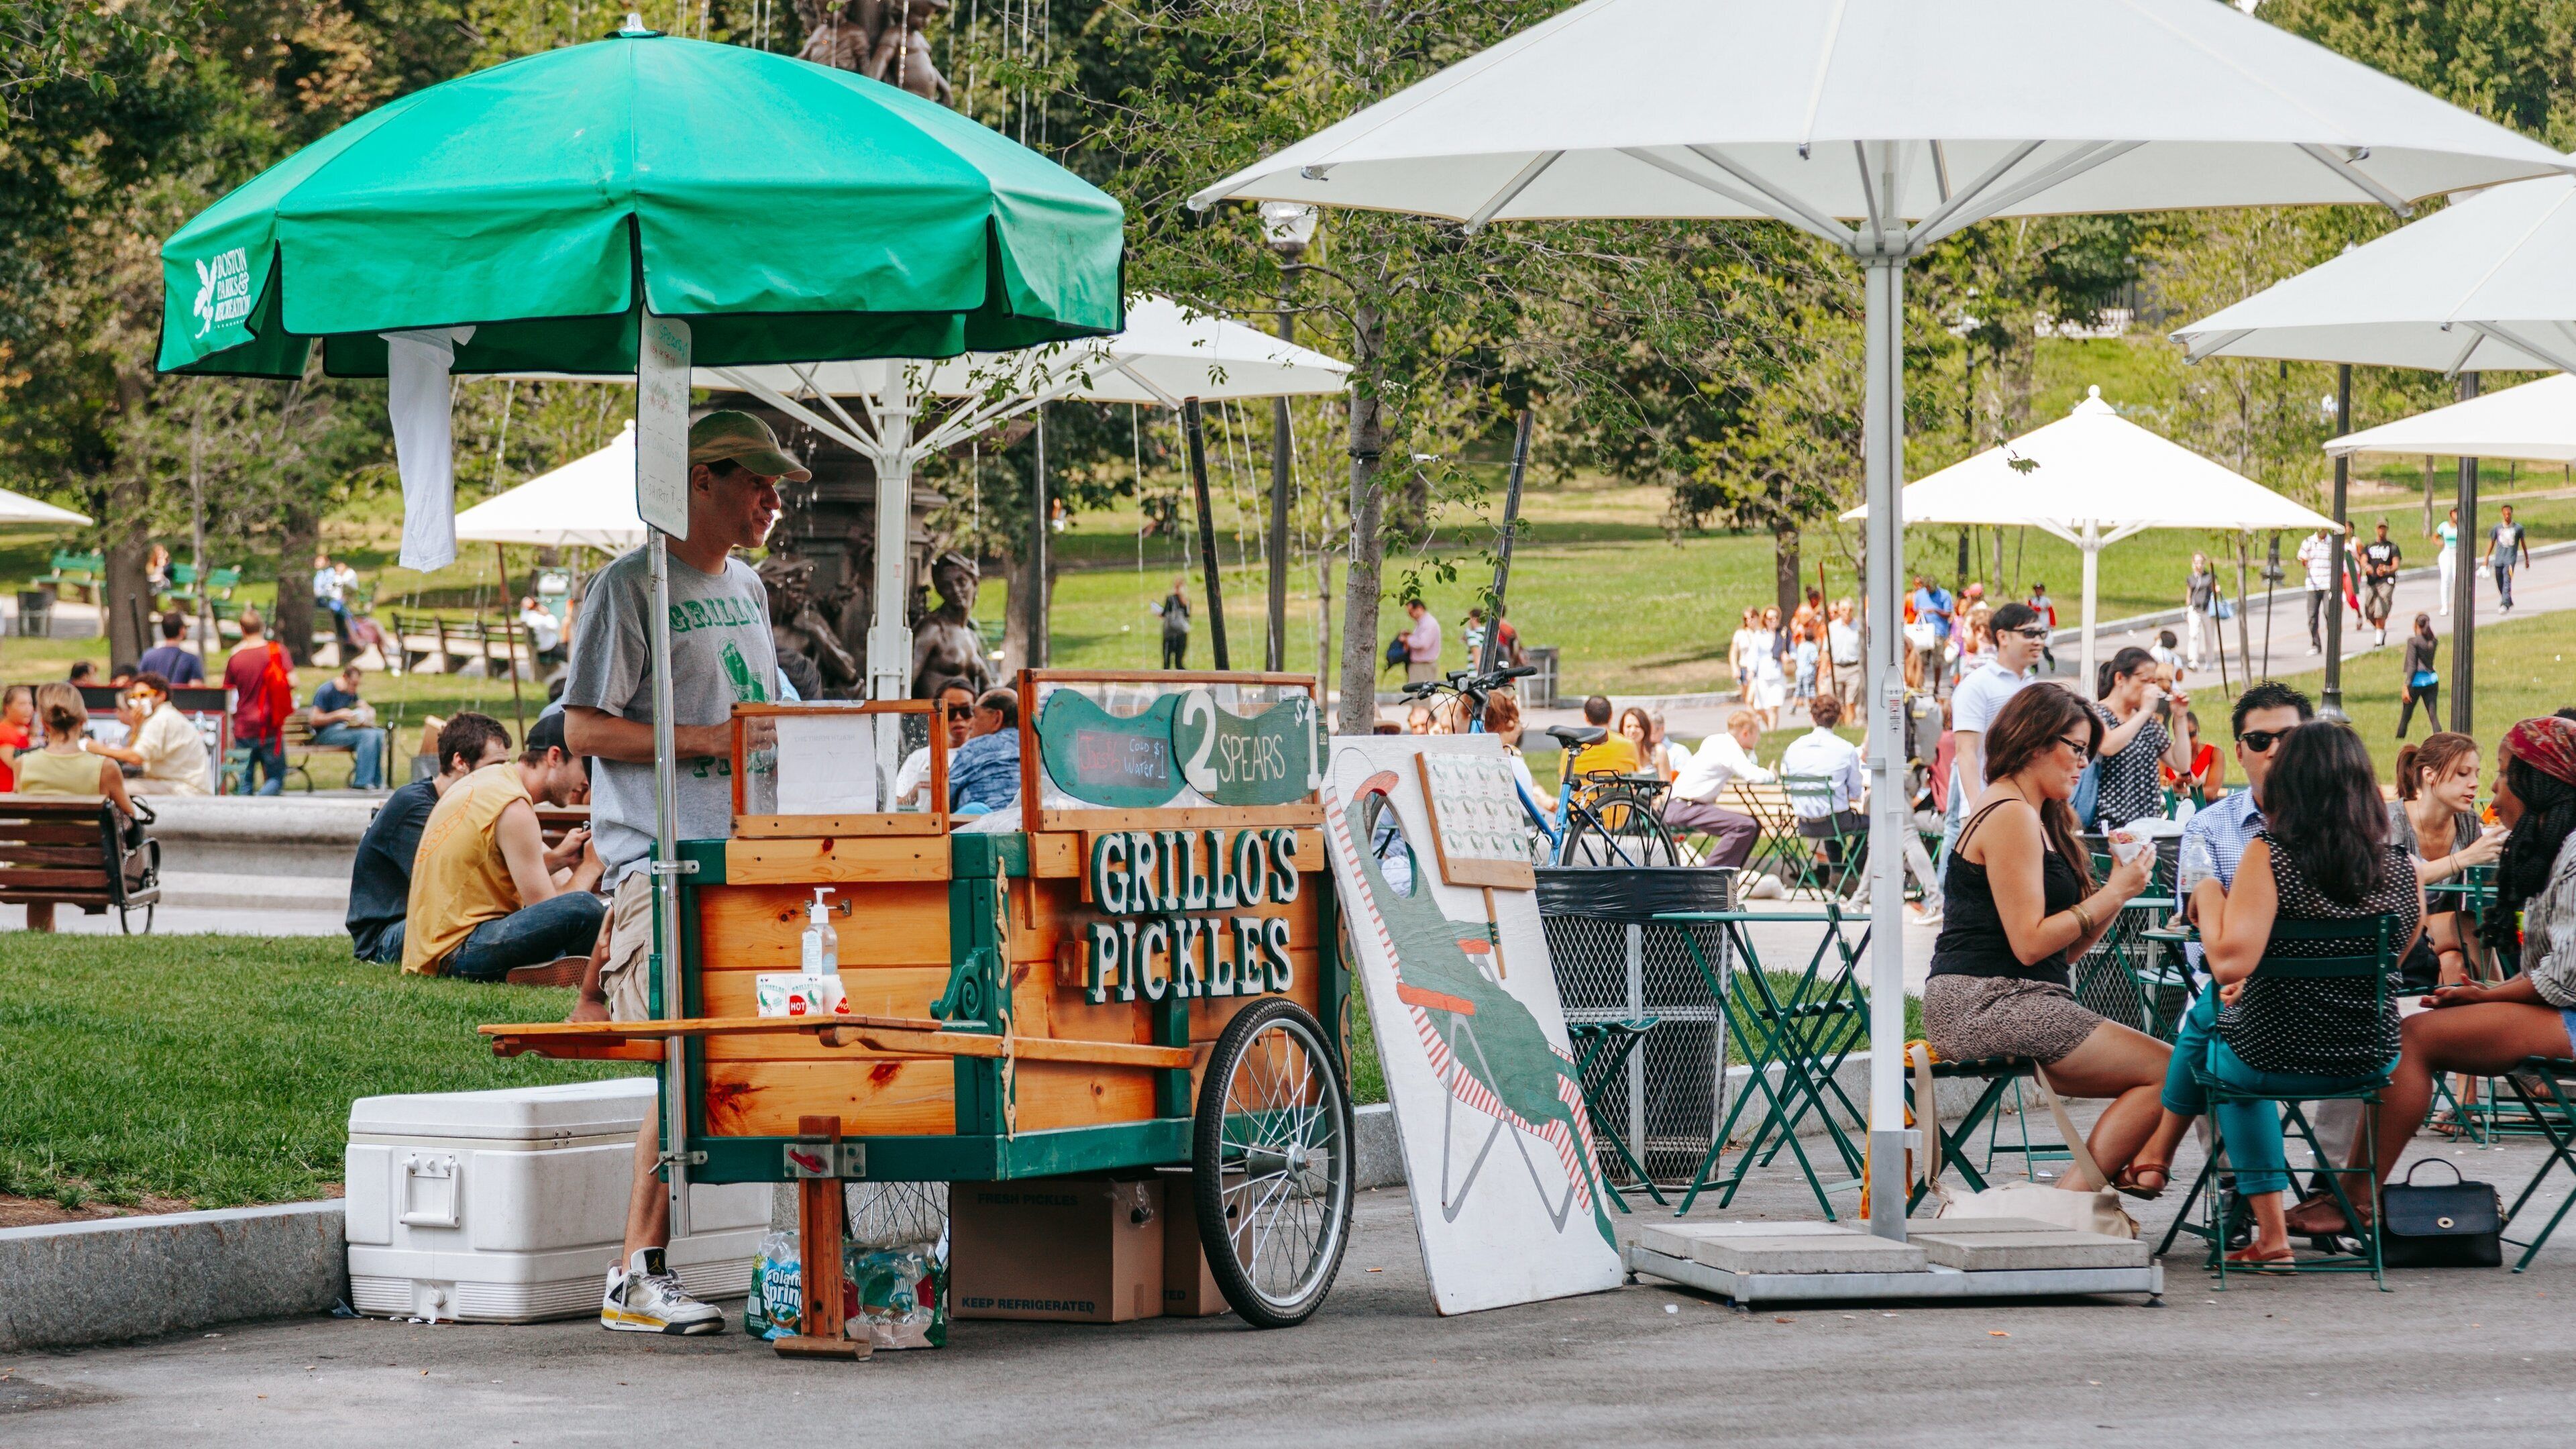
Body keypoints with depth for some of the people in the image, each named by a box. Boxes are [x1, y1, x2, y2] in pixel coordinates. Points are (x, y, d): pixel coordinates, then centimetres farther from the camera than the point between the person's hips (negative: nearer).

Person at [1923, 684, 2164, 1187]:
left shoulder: (2032, 818, 23)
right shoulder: (2010, 817, -9)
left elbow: (2064, 950, 17)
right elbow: (2029, 943, -16)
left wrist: (2116, 892, 5)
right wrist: (2114, 895, -9)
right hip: (1989, 1003, -10)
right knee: (2165, 1071, -14)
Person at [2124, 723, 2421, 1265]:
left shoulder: (2270, 856, -17)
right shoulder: (2403, 868, -3)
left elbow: (2230, 964, -25)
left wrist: (2209, 898, -5)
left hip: (2275, 1058, -4)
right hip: (2370, 1059, 4)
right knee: (2210, 1008, 31)